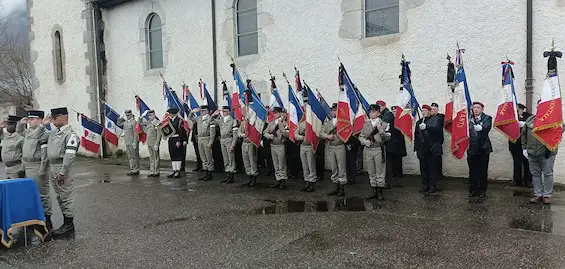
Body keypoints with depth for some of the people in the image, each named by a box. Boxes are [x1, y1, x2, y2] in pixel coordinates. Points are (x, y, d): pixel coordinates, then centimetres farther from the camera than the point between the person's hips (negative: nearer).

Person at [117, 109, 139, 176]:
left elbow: (135, 133, -16)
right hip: (127, 143, 8)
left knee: (134, 156, -3)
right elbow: (118, 123, 26)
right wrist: (122, 117, 12)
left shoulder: (134, 122, -11)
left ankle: (136, 170, 2)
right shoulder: (125, 122, 12)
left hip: (133, 142, -8)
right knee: (130, 157, 10)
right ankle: (132, 170, 16)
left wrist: (135, 143, -20)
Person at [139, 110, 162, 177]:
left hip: (154, 144, -7)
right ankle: (152, 172, 16)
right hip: (149, 143, 7)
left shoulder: (157, 123, -10)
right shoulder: (149, 122, 10)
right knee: (151, 158, 11)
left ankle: (156, 172, 6)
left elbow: (159, 135, -13)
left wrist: (156, 144, -18)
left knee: (156, 158, 0)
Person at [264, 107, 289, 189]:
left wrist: (281, 127, -21)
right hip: (273, 145, 6)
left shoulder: (284, 123, -7)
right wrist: (269, 136, -4)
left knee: (282, 165, -1)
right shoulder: (271, 123, 13)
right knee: (276, 165, 12)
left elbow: (287, 135, -15)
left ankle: (283, 181, 6)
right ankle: (278, 180, 20)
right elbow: (265, 132, 15)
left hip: (281, 146, -6)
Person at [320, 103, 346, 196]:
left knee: (341, 168, -1)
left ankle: (342, 189, 6)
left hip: (340, 147, -5)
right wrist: (327, 136, -7)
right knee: (333, 169, 11)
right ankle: (336, 187, 20)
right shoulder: (327, 123, 15)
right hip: (330, 147, 5)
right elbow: (321, 133, 10)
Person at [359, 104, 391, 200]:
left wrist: (381, 131, -18)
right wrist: (365, 141, -6)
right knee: (371, 173, 10)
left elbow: (387, 138, -3)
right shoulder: (366, 124, 11)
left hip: (379, 150, -4)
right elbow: (361, 136, 13)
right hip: (368, 150, 4)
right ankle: (374, 191, 20)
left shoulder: (383, 124, 0)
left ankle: (380, 191, 10)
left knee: (380, 172, 1)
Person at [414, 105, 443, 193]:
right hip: (422, 150, 5)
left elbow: (436, 128, -21)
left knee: (433, 168, 1)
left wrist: (426, 126, -37)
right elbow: (416, 136, 16)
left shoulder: (436, 119, 2)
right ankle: (425, 185, 15)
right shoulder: (419, 122, 17)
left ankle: (433, 185, 9)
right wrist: (416, 148, 10)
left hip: (433, 149, -4)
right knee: (423, 168, 6)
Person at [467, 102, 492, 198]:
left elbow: (487, 128, -19)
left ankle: (482, 190, 14)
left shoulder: (487, 118, 2)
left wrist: (481, 128, -39)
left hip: (483, 149, -2)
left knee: (483, 171, 3)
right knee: (472, 170, 6)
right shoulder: (469, 119, 9)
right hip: (471, 148, 2)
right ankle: (473, 189, 17)